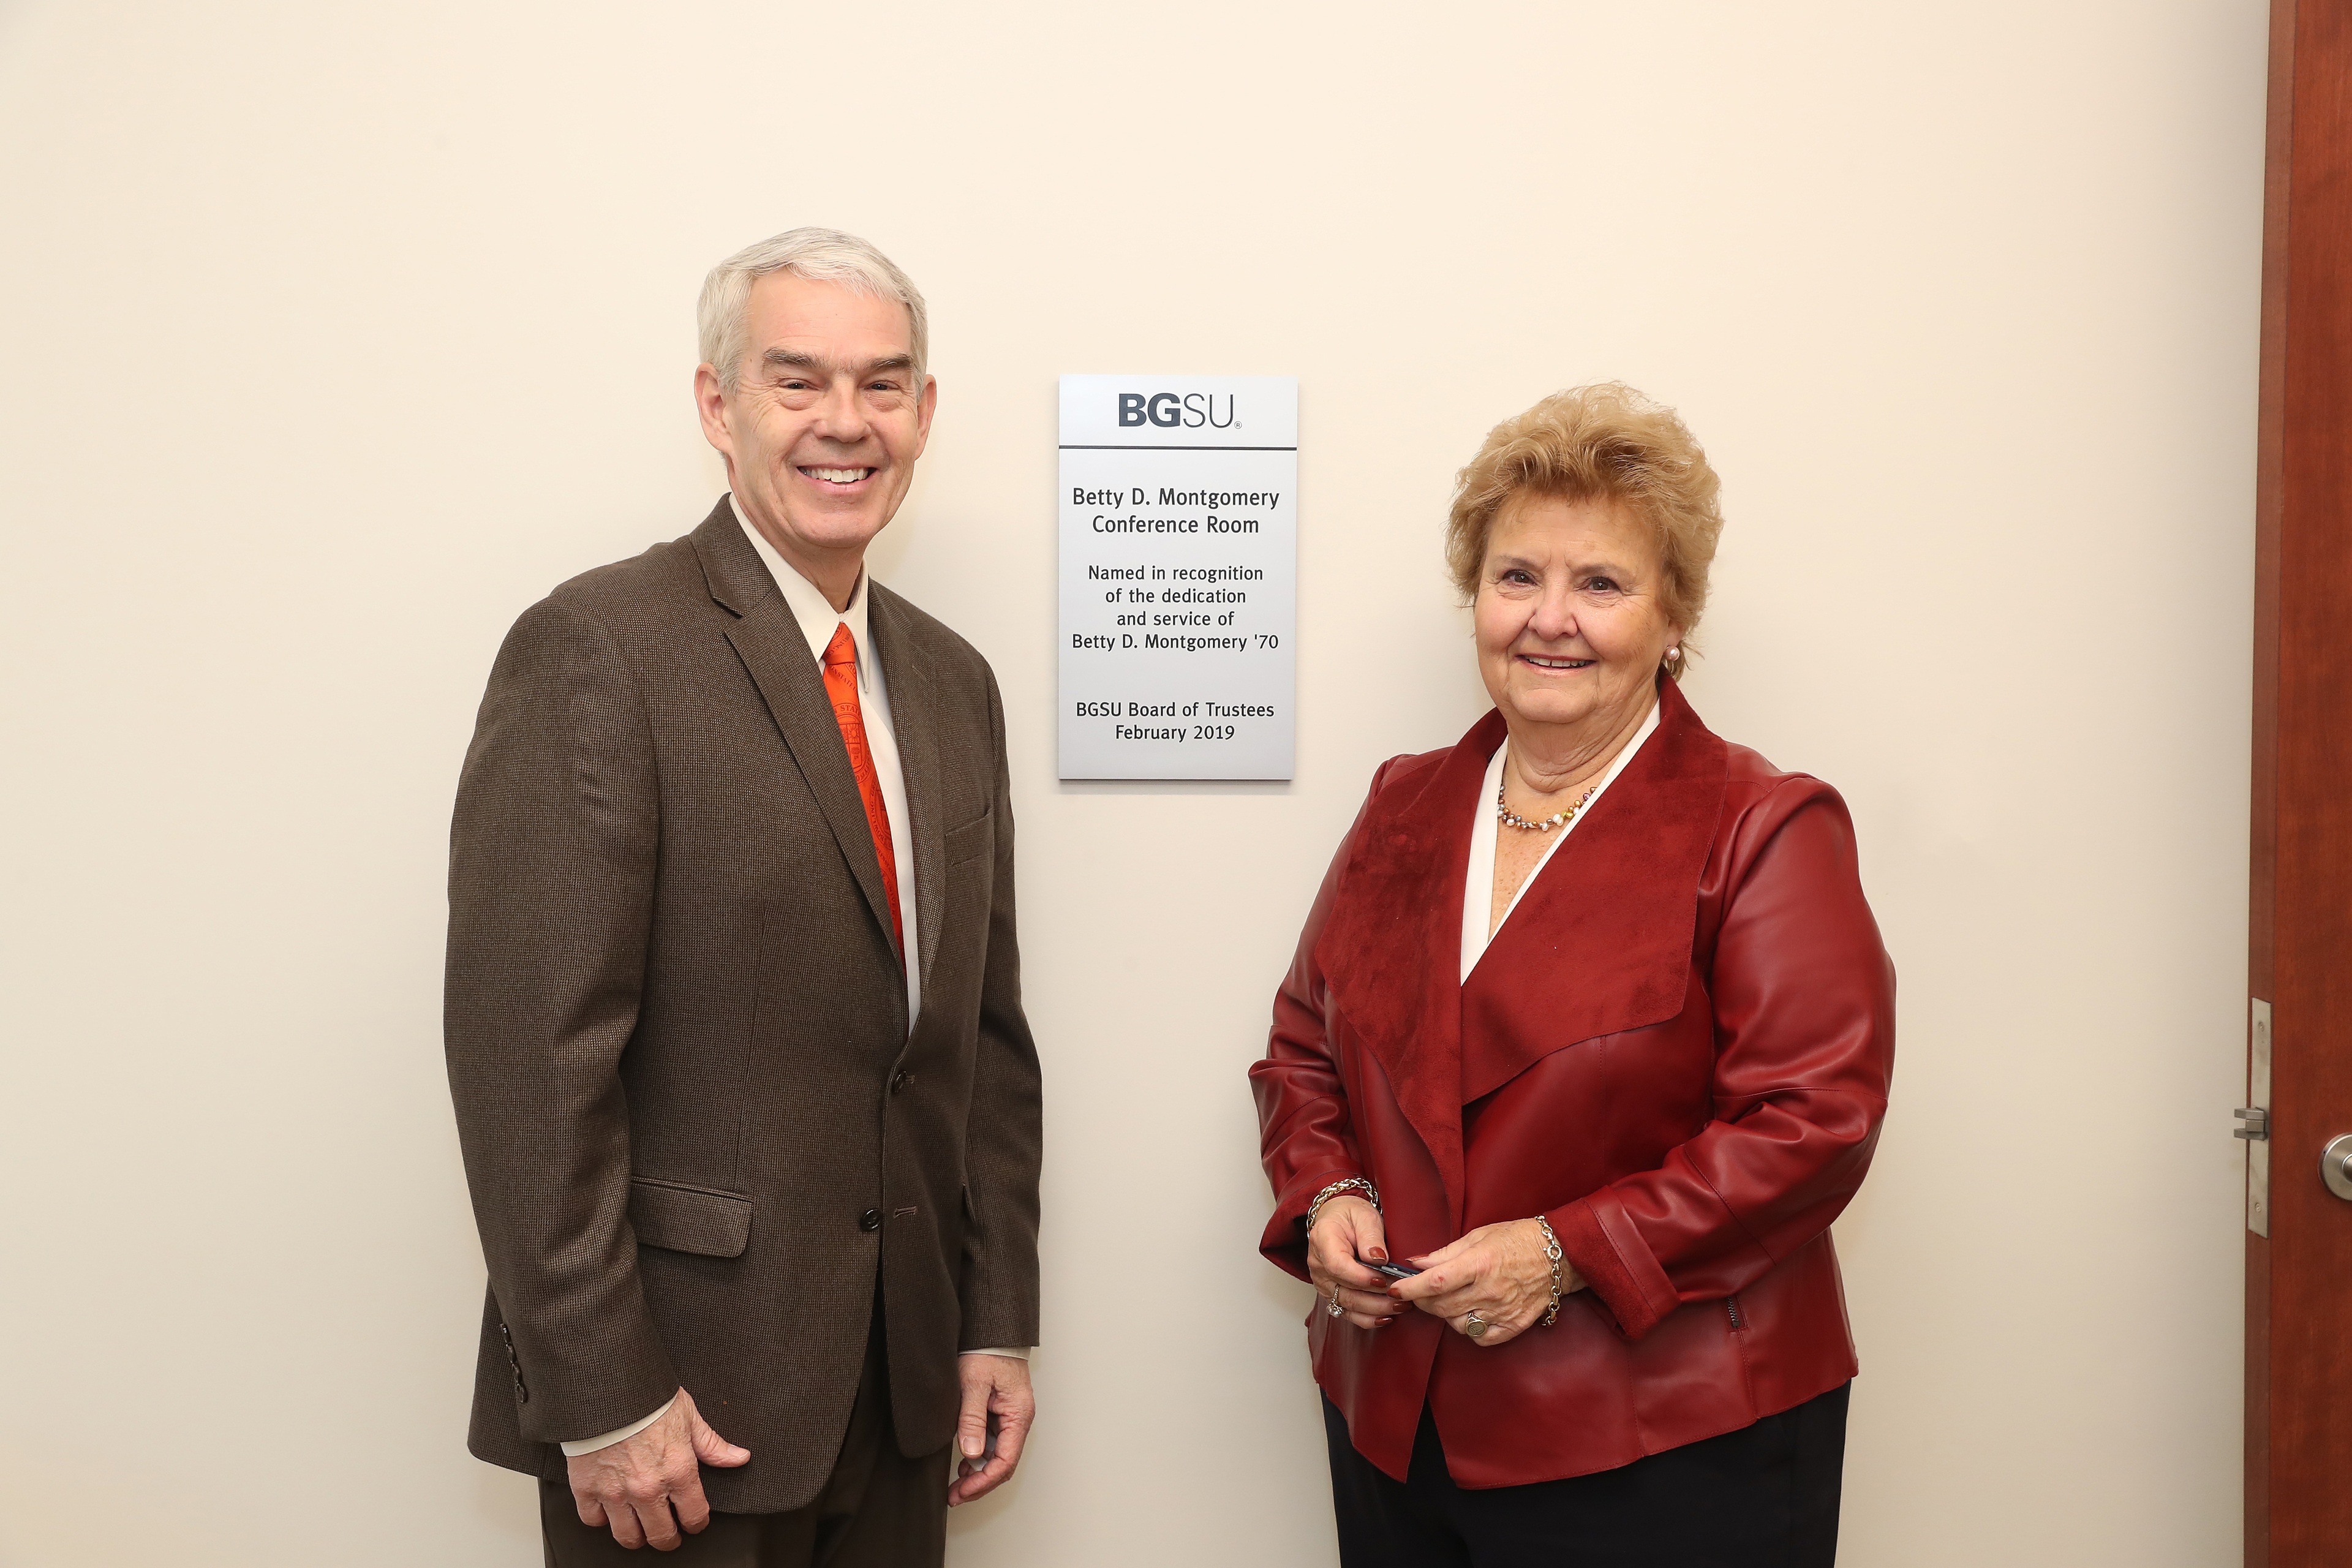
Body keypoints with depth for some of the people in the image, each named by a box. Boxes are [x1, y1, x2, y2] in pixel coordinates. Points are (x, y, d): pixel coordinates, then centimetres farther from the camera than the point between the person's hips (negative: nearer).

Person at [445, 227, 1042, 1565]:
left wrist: (999, 1324, 9)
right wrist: (602, 1399, -16)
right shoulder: (600, 647, -12)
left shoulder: (953, 683, 9)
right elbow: (528, 1051, -16)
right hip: (684, 1392, -6)